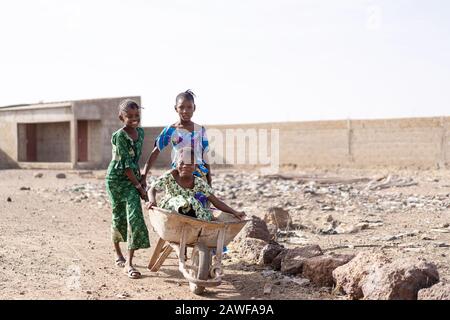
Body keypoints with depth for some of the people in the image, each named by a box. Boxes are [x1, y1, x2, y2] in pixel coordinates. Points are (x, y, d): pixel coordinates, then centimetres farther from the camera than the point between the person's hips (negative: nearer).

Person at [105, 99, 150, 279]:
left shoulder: (140, 132, 4)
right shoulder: (119, 136, -16)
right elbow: (125, 164, -18)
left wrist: (140, 177, 13)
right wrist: (139, 186, -16)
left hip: (132, 178, 5)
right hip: (116, 178, -5)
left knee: (135, 216, -7)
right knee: (119, 217, 7)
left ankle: (129, 263, -4)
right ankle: (118, 254, 31)